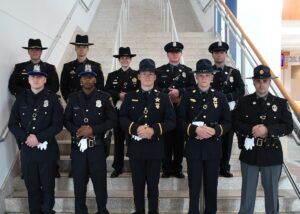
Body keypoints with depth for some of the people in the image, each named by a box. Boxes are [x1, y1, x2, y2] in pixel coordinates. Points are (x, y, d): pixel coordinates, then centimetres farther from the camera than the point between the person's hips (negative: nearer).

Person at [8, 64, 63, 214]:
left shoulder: (52, 98, -3)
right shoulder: (21, 98, 4)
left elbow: (58, 125, -8)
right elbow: (12, 124, 3)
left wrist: (38, 137, -16)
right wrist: (26, 137, -13)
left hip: (47, 149, -2)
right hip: (27, 149, 2)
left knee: (48, 185, 9)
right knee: (31, 186, 11)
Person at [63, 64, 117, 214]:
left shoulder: (104, 97, 0)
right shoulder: (73, 98, 6)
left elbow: (112, 121, -1)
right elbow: (66, 120, 9)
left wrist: (93, 129, -13)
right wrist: (77, 131, -11)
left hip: (97, 146, -1)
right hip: (77, 146, 2)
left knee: (100, 181, 5)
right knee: (79, 182, 8)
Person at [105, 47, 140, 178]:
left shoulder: (137, 75, 5)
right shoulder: (112, 76, 11)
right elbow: (106, 92, 1)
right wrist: (118, 95, -14)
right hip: (118, 112, 2)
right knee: (118, 141, 6)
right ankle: (118, 167, 17)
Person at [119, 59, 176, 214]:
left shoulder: (163, 98, 3)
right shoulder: (130, 97, 6)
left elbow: (171, 121, -3)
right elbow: (122, 118, 0)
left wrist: (154, 130, -18)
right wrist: (135, 128, -19)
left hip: (155, 148, -1)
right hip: (135, 147, 1)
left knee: (153, 184, 8)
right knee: (138, 183, 10)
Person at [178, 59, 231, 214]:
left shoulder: (220, 97, 3)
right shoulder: (188, 96, 1)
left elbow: (227, 122, 2)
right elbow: (181, 120, -2)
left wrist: (215, 131, -16)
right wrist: (195, 129, -19)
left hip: (213, 147, 1)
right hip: (193, 147, -1)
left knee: (211, 184, 12)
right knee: (194, 185, 5)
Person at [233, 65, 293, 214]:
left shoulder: (281, 103, -1)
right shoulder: (243, 102, 0)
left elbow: (288, 126, -6)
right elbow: (235, 124, -3)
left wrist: (268, 130, -21)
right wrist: (251, 130, -19)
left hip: (272, 154, 0)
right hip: (249, 154, 0)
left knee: (272, 191, 14)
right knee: (248, 191, 13)